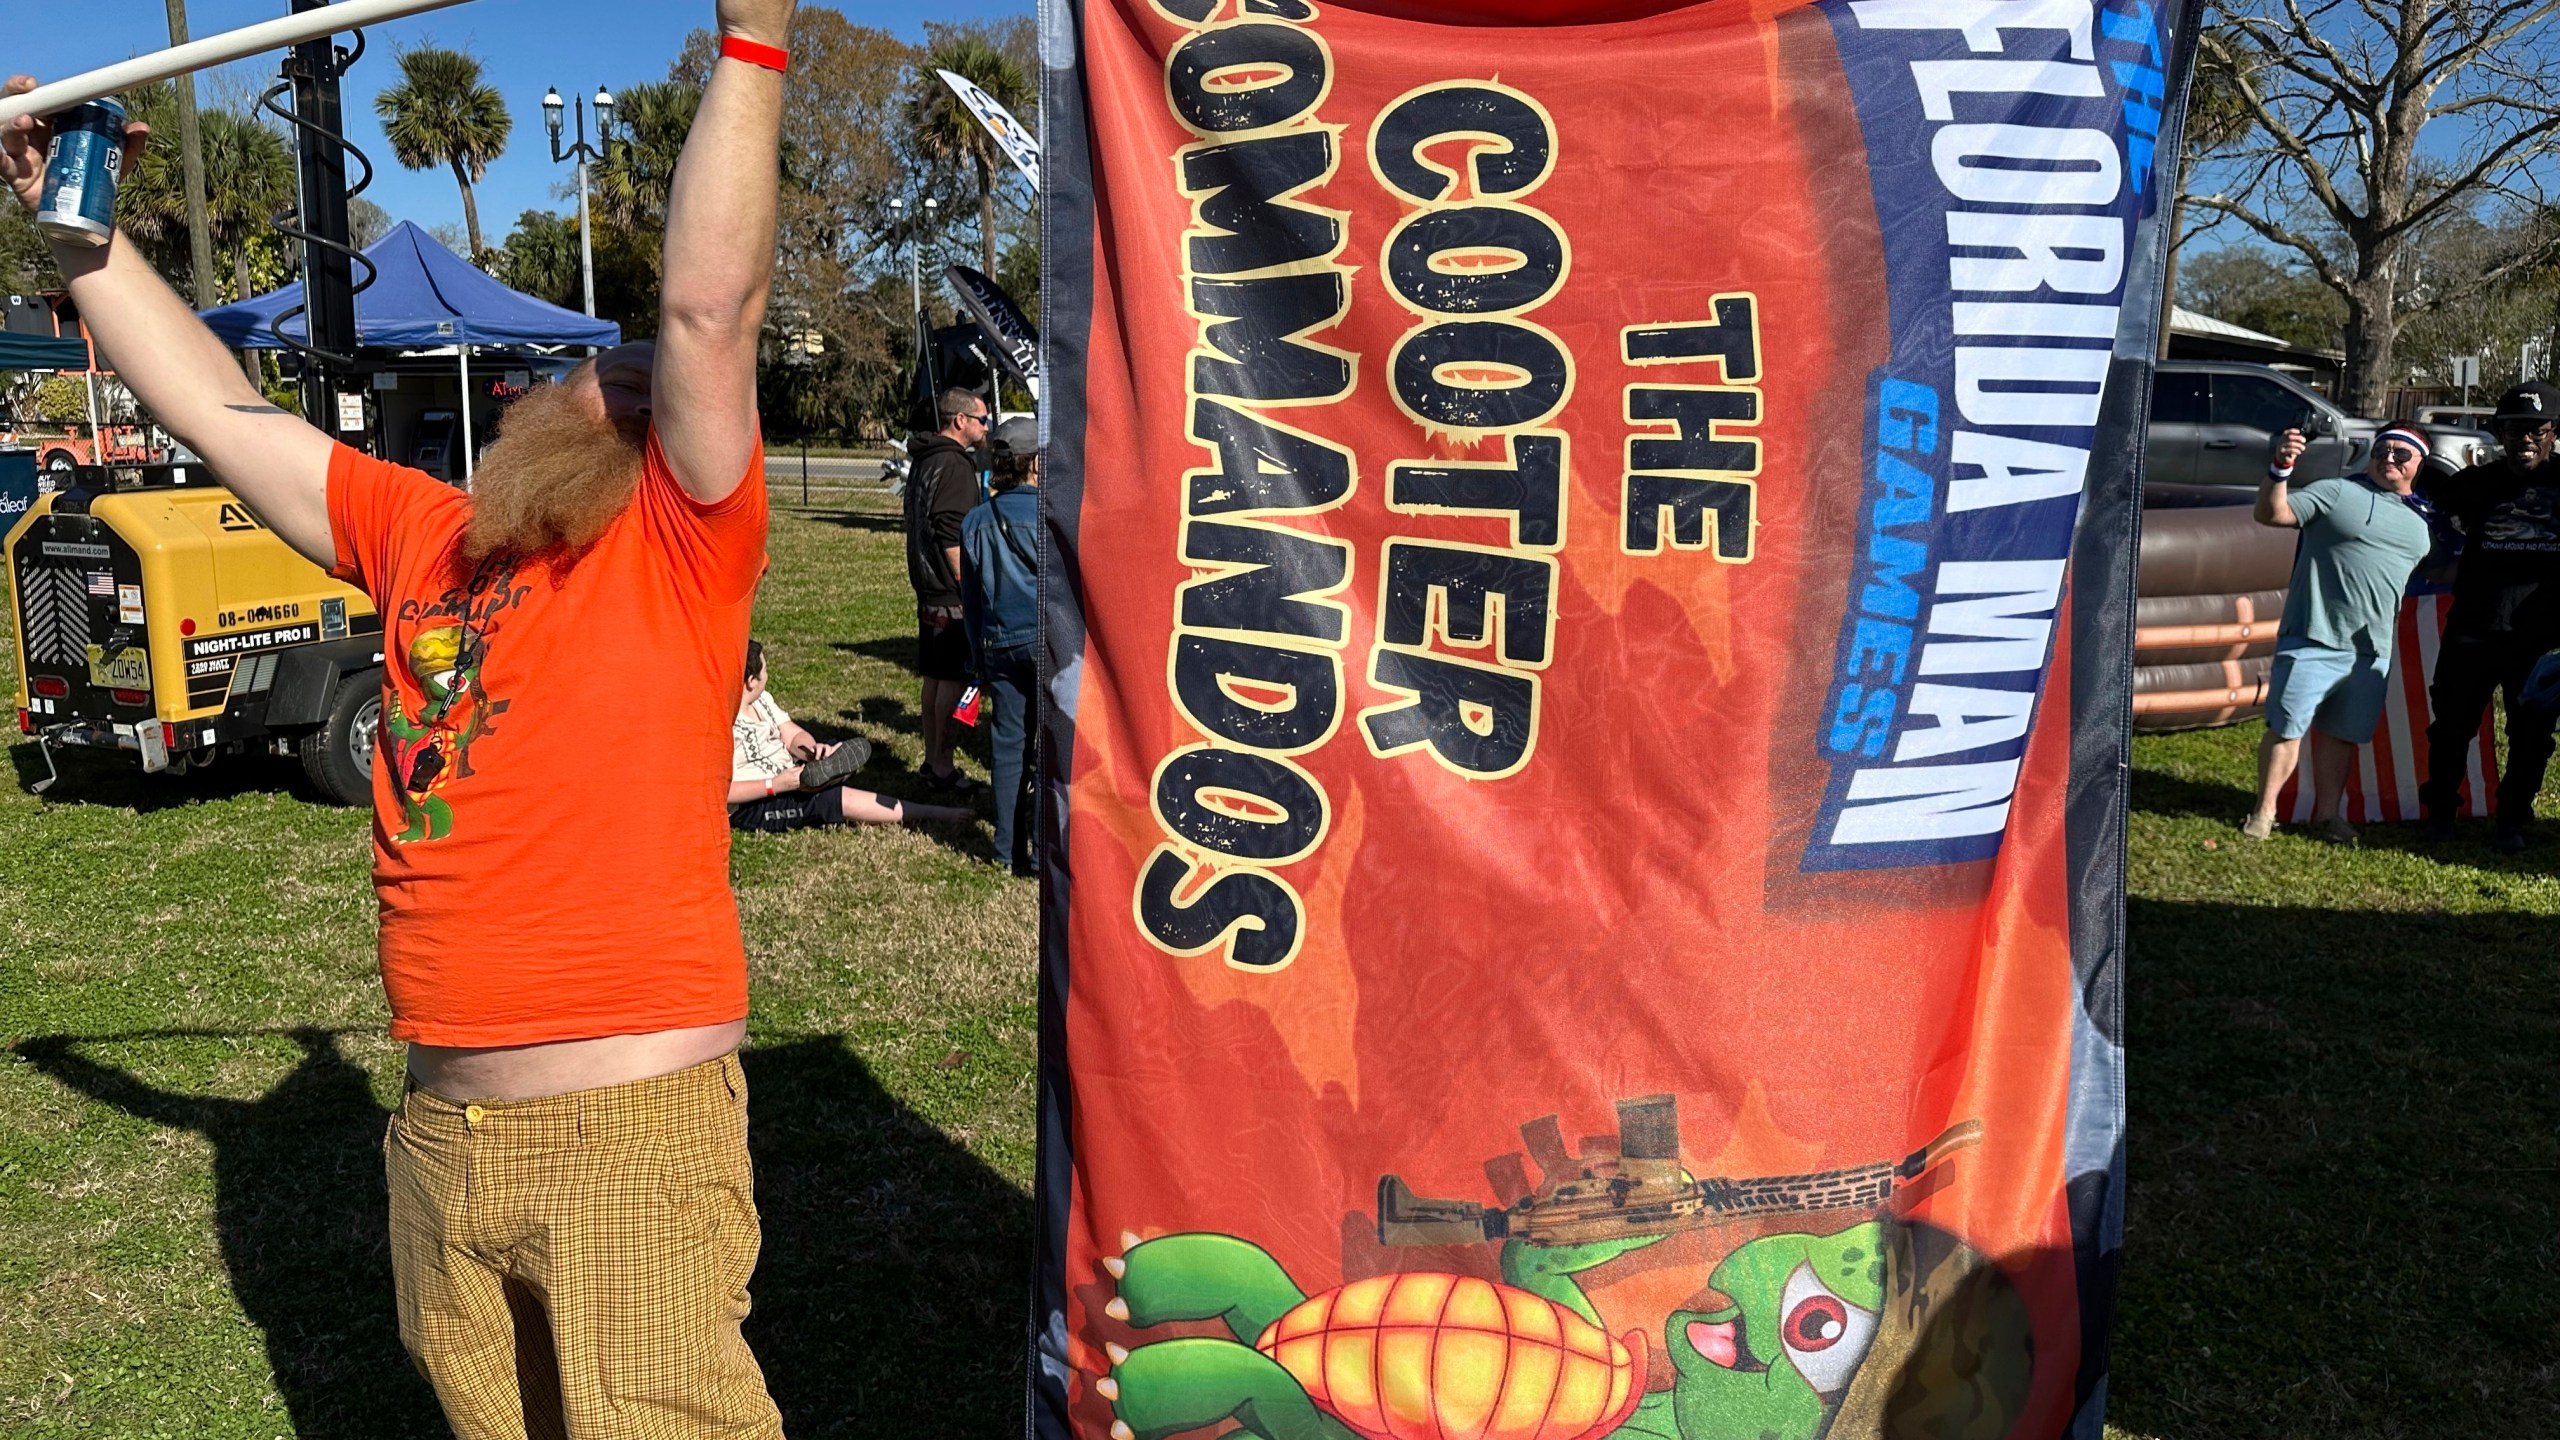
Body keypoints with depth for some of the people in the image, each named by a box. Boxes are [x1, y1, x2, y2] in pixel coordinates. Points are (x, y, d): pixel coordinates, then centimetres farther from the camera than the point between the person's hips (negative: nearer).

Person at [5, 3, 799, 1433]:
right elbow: (216, 407, 19)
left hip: (630, 1130, -6)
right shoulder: (425, 537, 12)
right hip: (441, 1124, 6)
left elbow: (713, 306, -16)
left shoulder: (682, 544, -5)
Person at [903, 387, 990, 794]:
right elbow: (952, 535, -21)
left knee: (935, 676, 14)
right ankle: (942, 768, -1)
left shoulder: (924, 462, 17)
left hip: (928, 588, 10)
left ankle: (932, 761, 21)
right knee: (953, 679, -5)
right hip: (951, 592, -10)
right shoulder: (954, 464, -14)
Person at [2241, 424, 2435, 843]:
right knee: (2287, 728, -4)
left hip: (2372, 650, 5)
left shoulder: (2422, 520, 15)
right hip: (2313, 638, -5)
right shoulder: (2336, 493, -4)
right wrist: (2280, 469, -29)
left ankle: (2327, 813, 23)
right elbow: (2271, 514, -15)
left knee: (2342, 734, 13)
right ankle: (2264, 812, 7)